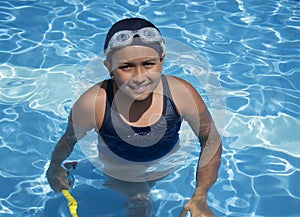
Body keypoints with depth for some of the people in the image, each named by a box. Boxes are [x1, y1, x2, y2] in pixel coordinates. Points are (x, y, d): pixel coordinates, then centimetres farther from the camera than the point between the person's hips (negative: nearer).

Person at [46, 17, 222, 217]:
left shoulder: (181, 94, -33)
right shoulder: (93, 104, -36)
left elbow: (211, 140, -21)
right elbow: (69, 139, -13)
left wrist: (200, 197, -28)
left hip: (167, 169, 2)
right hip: (118, 175, -2)